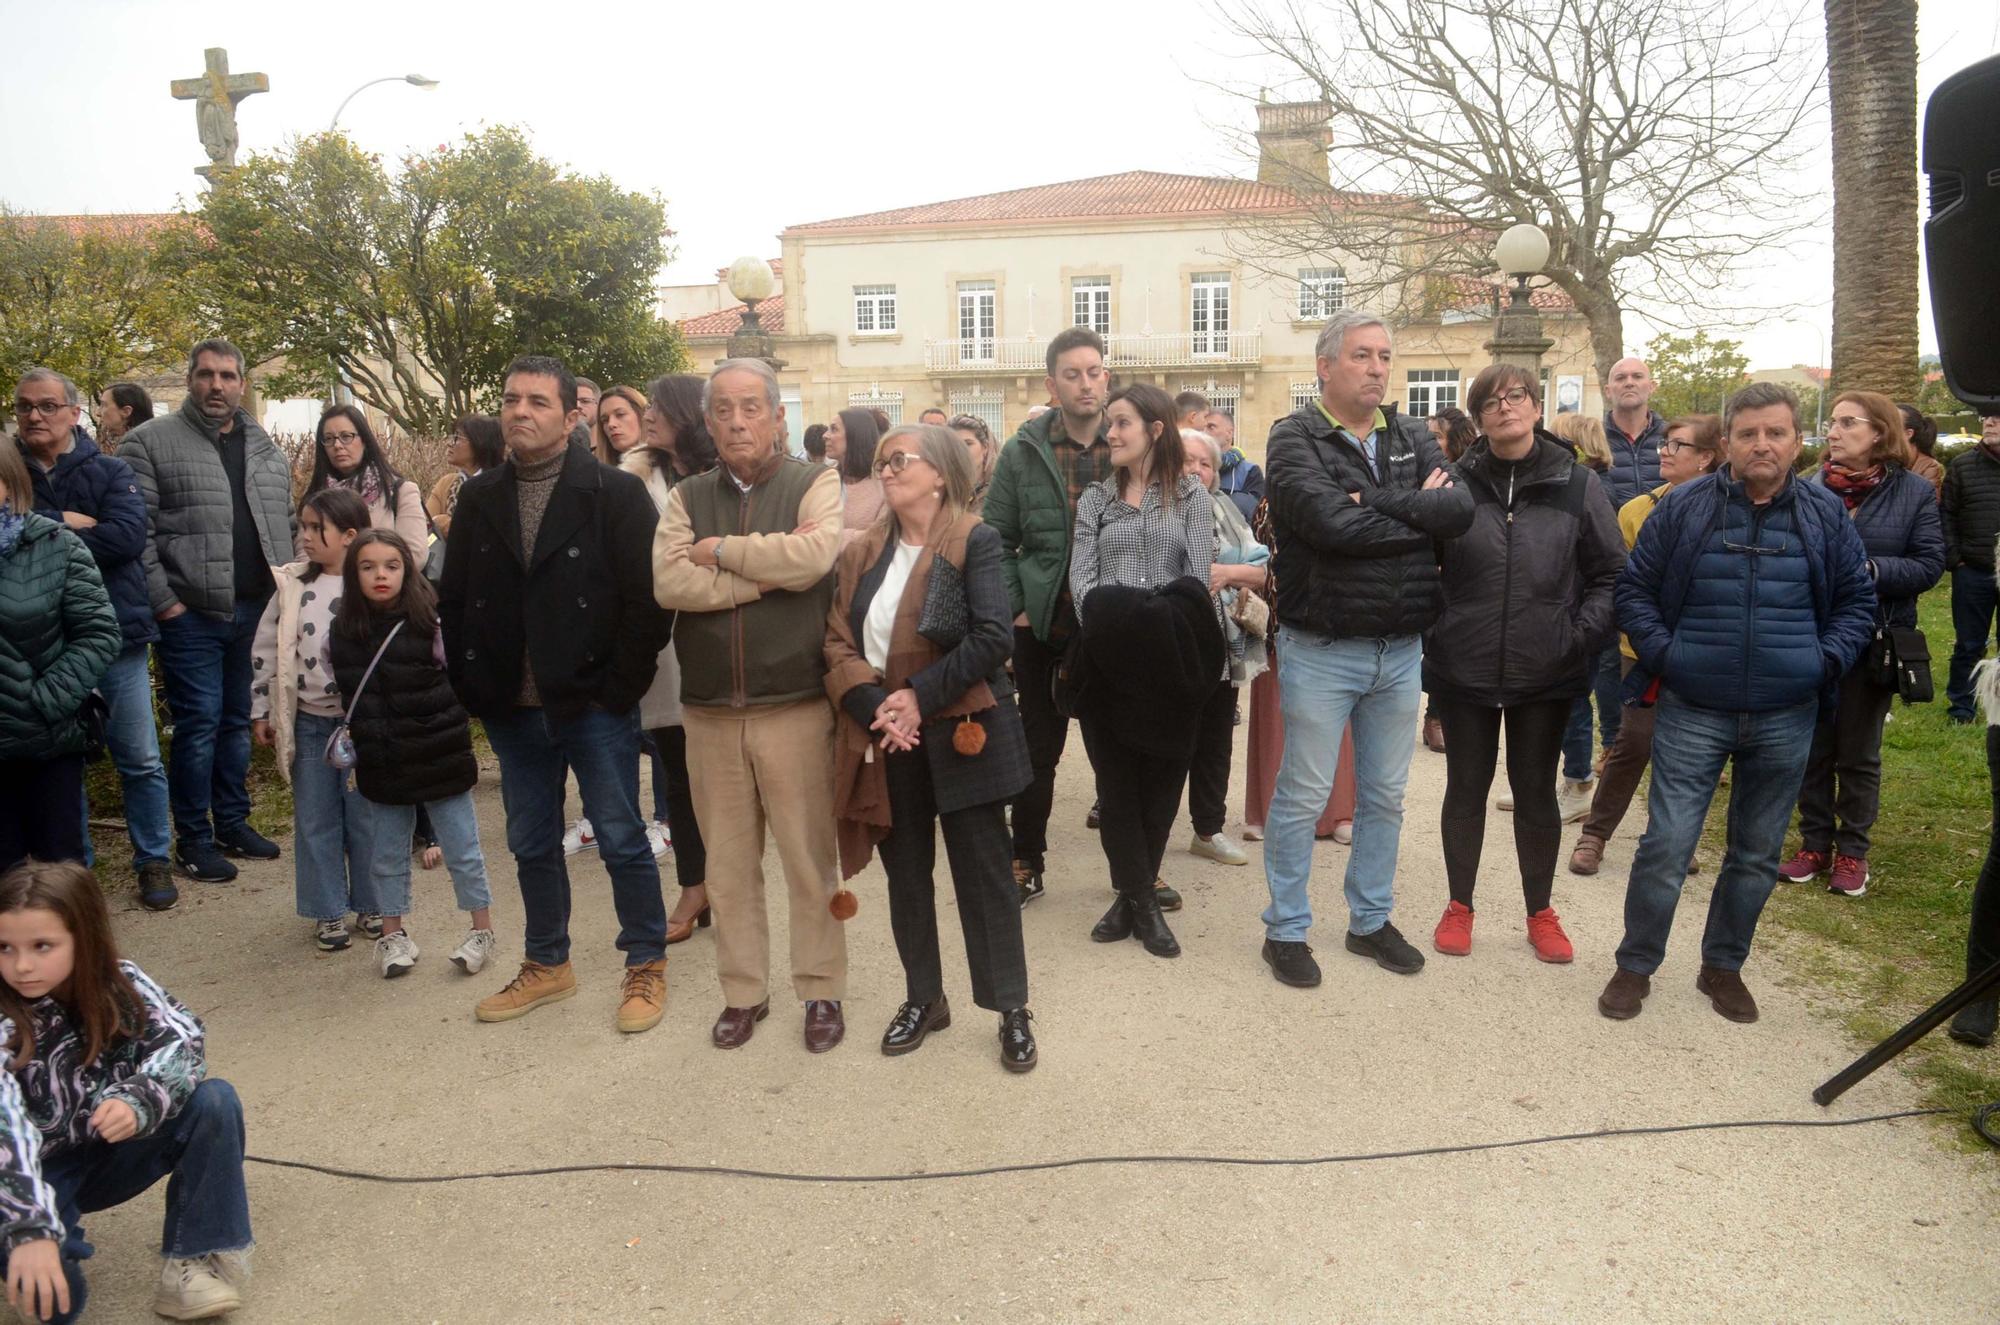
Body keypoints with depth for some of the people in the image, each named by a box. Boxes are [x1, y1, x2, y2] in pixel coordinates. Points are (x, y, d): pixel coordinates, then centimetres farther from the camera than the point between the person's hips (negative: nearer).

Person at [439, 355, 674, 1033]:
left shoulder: (616, 493, -8)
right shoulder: (479, 498, 7)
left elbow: (647, 601, -11)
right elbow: (453, 600, 11)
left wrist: (617, 690, -13)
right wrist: (473, 687, 4)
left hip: (594, 705, -5)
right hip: (513, 709, 5)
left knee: (622, 839, 5)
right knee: (531, 844, 16)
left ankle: (646, 966, 21)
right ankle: (547, 965, 32)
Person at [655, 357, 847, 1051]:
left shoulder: (813, 485, 1)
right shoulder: (687, 496, 10)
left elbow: (814, 554, -20)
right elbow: (667, 582, -8)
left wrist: (721, 551, -9)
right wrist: (764, 578, -13)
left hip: (795, 706, -3)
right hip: (709, 711, 3)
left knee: (809, 855, 4)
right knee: (728, 862, 12)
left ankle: (821, 990, 20)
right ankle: (743, 992, 27)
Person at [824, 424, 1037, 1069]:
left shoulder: (974, 541, -6)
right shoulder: (862, 553, 9)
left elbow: (992, 637, -16)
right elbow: (838, 643, 1)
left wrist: (920, 696, -19)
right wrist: (874, 705, -16)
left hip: (960, 733, -4)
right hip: (884, 738, 5)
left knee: (983, 871, 4)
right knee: (905, 873, 14)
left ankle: (1012, 1009, 17)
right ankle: (923, 998, 29)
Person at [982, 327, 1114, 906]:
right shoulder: (1023, 451, -1)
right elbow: (997, 538, 1)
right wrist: (1012, 609, -6)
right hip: (1044, 627, 0)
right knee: (1039, 750, 12)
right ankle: (1026, 864, 26)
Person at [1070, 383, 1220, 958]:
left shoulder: (1191, 495, 6)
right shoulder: (1096, 497, 12)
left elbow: (1199, 578, -2)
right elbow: (1080, 575, 2)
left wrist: (1162, 627, -15)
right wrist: (1106, 624, -14)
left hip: (1170, 661, -1)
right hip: (1109, 659, 1)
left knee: (1162, 776, 5)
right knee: (1116, 777, 1)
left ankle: (1134, 889, 21)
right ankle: (1141, 898, 12)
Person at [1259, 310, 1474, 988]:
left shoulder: (1413, 438, 9)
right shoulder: (1295, 438, -8)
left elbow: (1461, 507, -7)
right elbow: (1331, 524, -24)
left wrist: (1376, 503, -18)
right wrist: (1419, 515, -11)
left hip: (1401, 649, 6)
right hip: (1321, 649, -5)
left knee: (1385, 796, 15)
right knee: (1302, 796, 4)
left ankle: (1371, 920, 31)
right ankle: (1286, 930, 18)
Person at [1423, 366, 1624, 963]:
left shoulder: (1577, 483, -3)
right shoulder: (1456, 482, -4)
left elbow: (1612, 573, 2)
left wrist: (1582, 634, -9)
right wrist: (1434, 629, -6)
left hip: (1545, 673, 0)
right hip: (1464, 669, 0)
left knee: (1536, 791, 12)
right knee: (1466, 788, 11)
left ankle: (1541, 912, 29)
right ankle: (1459, 907, 27)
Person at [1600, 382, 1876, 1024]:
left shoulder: (1826, 515, 4)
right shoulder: (1684, 507, -2)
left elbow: (1857, 601, 12)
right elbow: (1634, 589, 3)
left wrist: (1826, 660, -5)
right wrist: (1662, 653, -9)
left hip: (1786, 721, 3)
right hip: (1691, 712, -2)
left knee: (1757, 855, 13)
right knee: (1666, 846, -3)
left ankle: (1724, 966, 30)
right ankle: (1635, 965, 14)